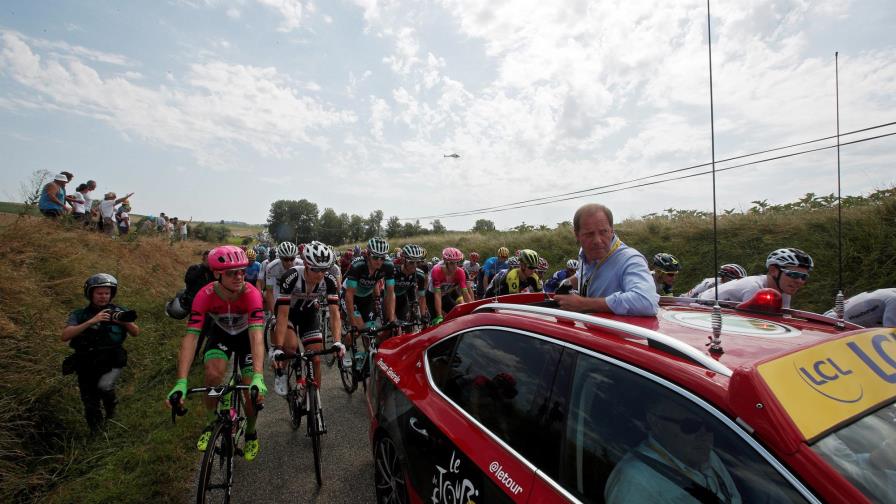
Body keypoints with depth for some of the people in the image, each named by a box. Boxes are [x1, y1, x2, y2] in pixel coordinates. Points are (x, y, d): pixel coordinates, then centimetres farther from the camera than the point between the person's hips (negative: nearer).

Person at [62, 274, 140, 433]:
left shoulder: (118, 311, 2)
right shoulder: (79, 315, 2)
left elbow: (136, 332, -6)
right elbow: (65, 336, -14)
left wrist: (124, 321, -25)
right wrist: (91, 321, -26)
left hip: (111, 361, -1)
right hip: (86, 365, 2)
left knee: (103, 386, -30)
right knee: (91, 406, 10)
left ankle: (110, 405, 4)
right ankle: (96, 433, 37)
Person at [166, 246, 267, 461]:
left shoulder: (251, 294, -36)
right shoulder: (205, 295, -31)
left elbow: (257, 335, -44)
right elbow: (190, 337, -35)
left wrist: (258, 377, -55)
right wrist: (181, 383, -44)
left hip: (247, 334, -1)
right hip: (221, 333, 1)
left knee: (253, 391, -9)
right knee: (214, 373, -27)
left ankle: (251, 433, 22)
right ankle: (211, 422, 3)